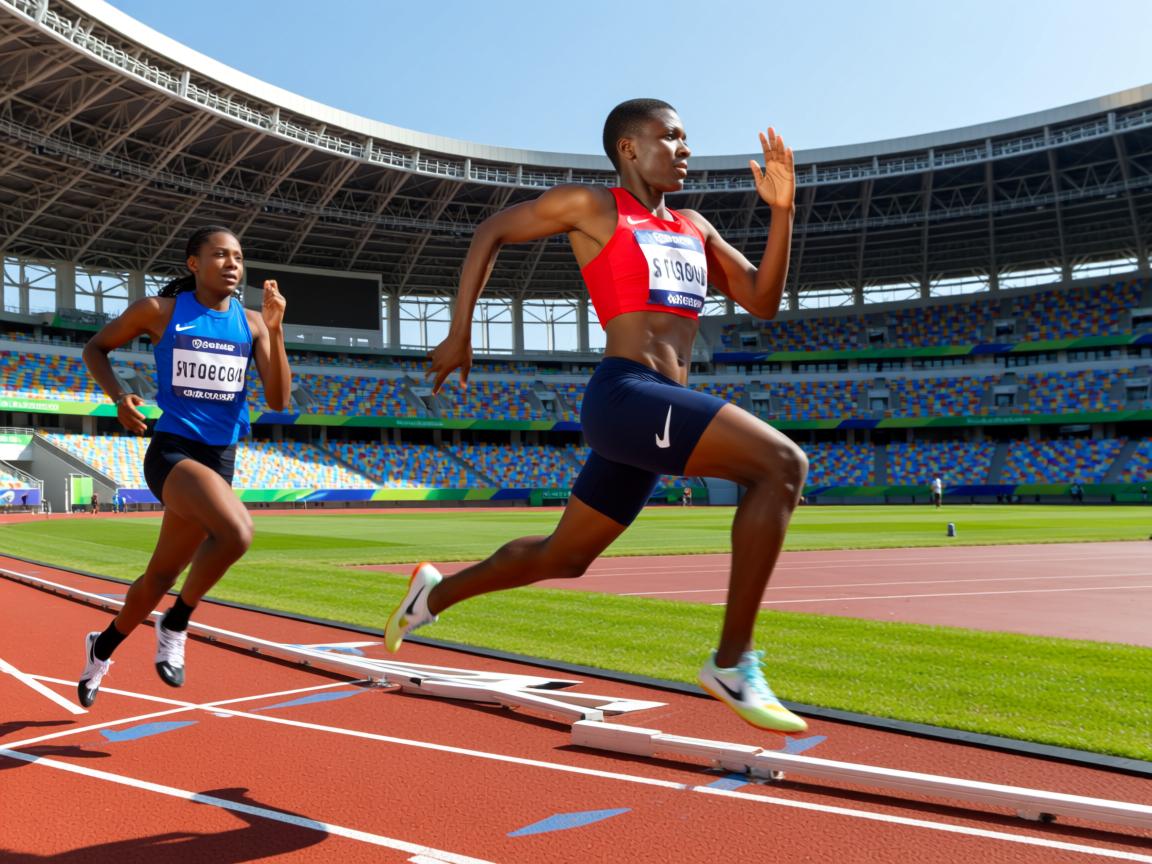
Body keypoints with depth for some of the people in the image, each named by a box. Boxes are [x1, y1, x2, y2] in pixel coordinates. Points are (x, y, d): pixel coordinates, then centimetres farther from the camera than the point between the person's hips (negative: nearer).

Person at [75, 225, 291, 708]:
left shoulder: (252, 323, 6)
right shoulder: (159, 311, -2)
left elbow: (278, 401, -2)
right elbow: (95, 348, 11)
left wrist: (274, 328, -11)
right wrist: (117, 396, -7)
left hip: (220, 459, 5)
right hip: (172, 451, -5)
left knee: (163, 575, 16)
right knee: (237, 531, -33)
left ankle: (102, 647, 43)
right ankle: (176, 624, -8)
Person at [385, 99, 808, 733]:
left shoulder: (694, 228, 21)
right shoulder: (592, 206, 3)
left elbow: (763, 301, 17)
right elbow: (491, 233, 11)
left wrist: (782, 210, 6)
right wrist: (460, 334, 6)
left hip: (661, 411, 8)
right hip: (623, 396, -8)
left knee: (562, 557, 18)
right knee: (783, 464, -23)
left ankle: (436, 594, 41)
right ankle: (733, 662, -17)